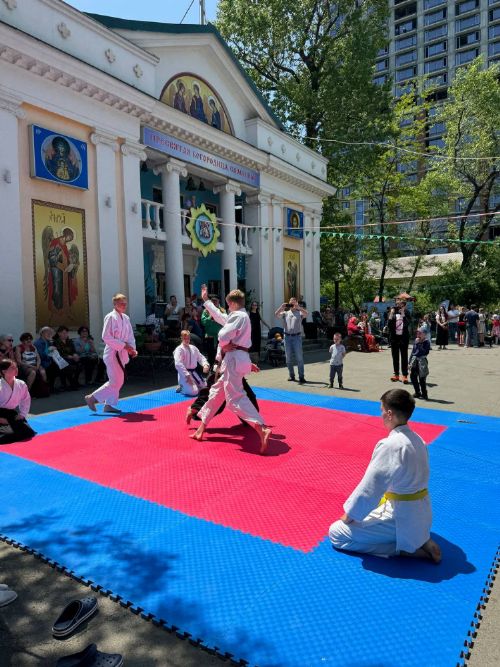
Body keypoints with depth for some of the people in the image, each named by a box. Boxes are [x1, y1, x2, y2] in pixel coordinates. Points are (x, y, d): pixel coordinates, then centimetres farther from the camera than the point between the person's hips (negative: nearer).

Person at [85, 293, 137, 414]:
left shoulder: (125, 318, 10)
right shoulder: (110, 317, -13)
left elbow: (130, 336, 14)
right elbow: (106, 337, -18)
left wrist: (132, 348, -3)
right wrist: (123, 345, -19)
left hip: (121, 354, 8)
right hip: (112, 354, -8)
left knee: (118, 381, 12)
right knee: (114, 382, -8)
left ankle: (109, 405, 23)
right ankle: (92, 398, 5)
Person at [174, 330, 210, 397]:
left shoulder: (193, 348, 9)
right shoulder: (179, 349, -14)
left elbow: (201, 357, 13)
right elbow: (178, 364, -23)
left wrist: (205, 365, -10)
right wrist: (187, 375, -27)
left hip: (194, 372, 7)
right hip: (184, 374, -7)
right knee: (193, 392, -22)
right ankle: (182, 388, 8)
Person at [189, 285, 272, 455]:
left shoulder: (238, 316, -13)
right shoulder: (242, 316, 18)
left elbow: (223, 336, -24)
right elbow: (219, 316, 31)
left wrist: (223, 345, 0)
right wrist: (206, 300, 40)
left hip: (234, 359, -10)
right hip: (237, 359, 11)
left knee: (235, 398, -15)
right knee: (217, 392, 18)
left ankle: (262, 430, -24)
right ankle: (201, 428, 28)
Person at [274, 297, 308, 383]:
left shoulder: (299, 313, 6)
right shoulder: (285, 313, 12)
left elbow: (306, 314, -15)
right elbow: (276, 315, -1)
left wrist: (298, 307, -22)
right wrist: (281, 307, -11)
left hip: (297, 336, -3)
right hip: (287, 337, 3)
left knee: (299, 358, -5)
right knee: (288, 358, 8)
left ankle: (301, 377, -2)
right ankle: (291, 375, 20)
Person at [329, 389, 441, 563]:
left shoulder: (389, 445, -24)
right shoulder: (417, 440, 2)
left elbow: (370, 487, -20)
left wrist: (349, 514, -5)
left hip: (401, 517, -8)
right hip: (421, 514, 9)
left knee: (336, 533, -3)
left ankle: (406, 549, -4)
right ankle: (420, 540, 12)